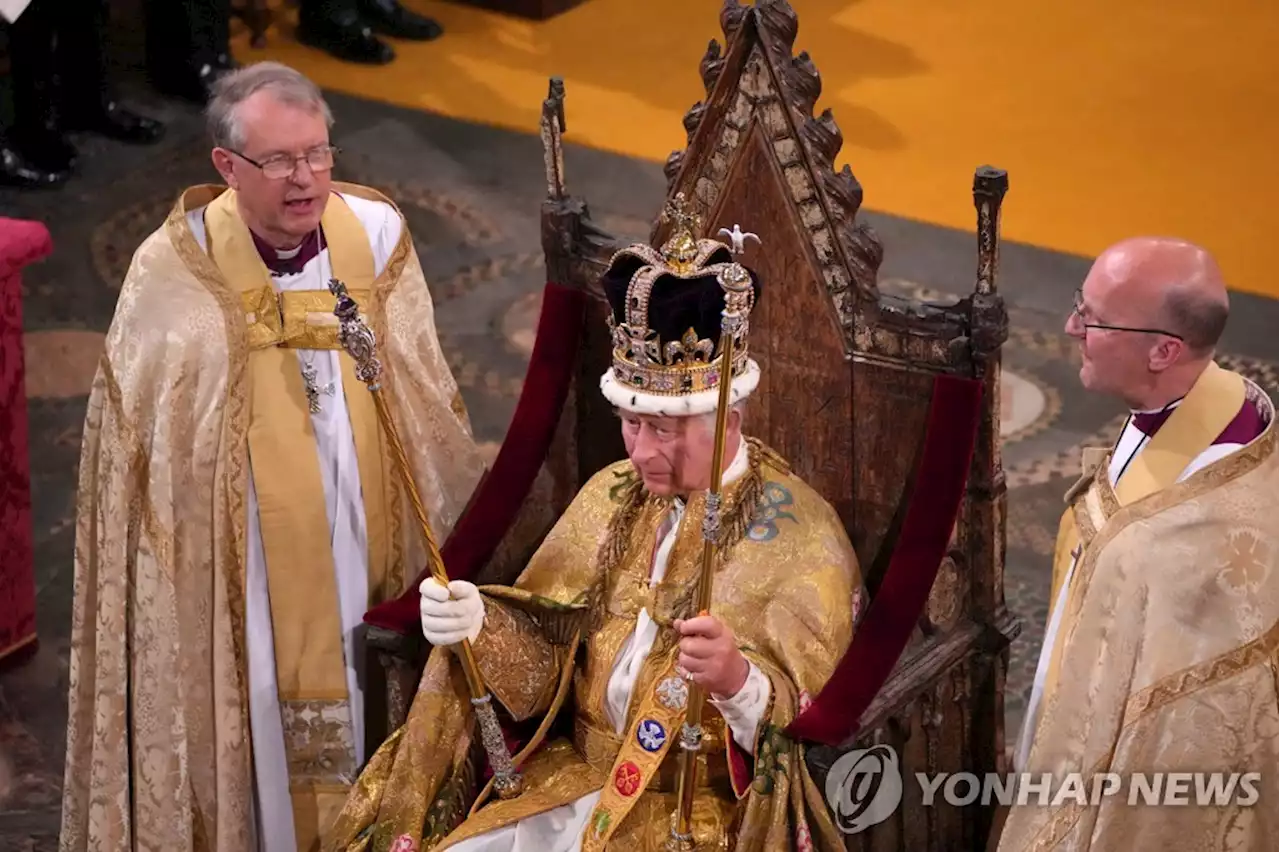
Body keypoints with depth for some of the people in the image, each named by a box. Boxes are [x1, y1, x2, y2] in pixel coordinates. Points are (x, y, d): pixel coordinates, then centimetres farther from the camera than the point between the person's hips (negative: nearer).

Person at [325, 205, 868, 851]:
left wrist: (737, 680, -39)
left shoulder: (803, 540, -12)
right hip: (579, 774, 6)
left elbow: (805, 727, -18)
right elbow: (548, 653, 5)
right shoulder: (613, 495, 6)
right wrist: (480, 623, -17)